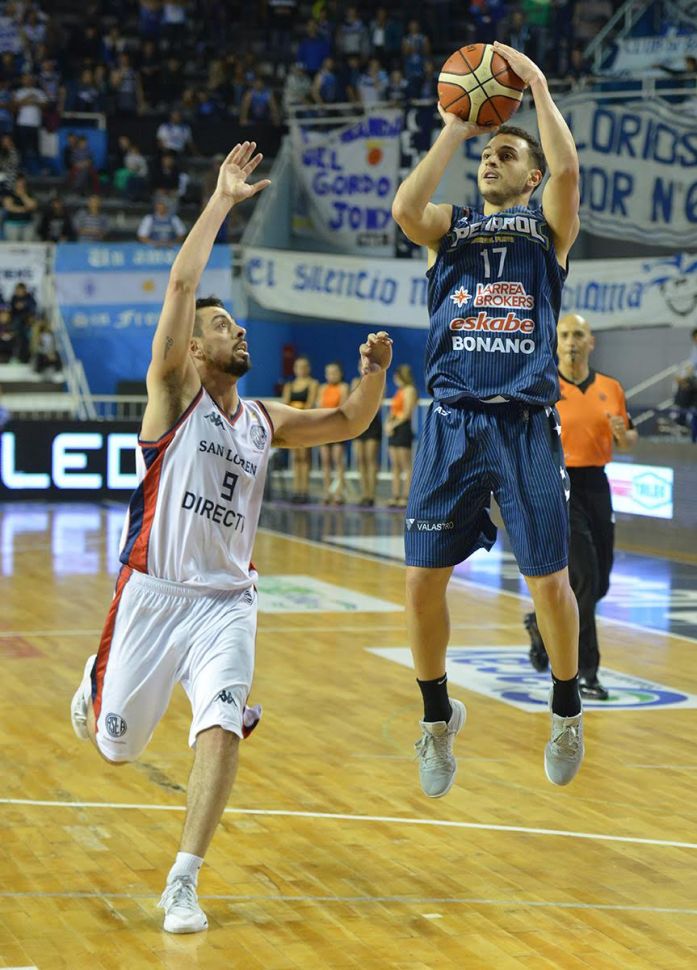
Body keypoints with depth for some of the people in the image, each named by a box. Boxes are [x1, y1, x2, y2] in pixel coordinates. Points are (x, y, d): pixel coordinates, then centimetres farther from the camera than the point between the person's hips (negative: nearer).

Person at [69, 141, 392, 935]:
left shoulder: (264, 422, 12)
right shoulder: (173, 393, -3)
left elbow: (348, 423, 23)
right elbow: (181, 284, -14)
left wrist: (374, 374, 2)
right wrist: (223, 200, -12)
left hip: (227, 602, 3)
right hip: (153, 594, -3)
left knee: (221, 728, -20)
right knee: (115, 746, 8)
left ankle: (182, 885, -14)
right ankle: (95, 687, 46)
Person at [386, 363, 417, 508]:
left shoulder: (409, 390, -6)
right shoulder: (399, 391, 20)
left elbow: (406, 413, -15)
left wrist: (393, 425, -14)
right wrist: (388, 424, 0)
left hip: (403, 428, -9)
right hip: (393, 429, 9)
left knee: (406, 466, -8)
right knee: (395, 466, 6)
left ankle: (405, 497, -10)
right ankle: (395, 497, 6)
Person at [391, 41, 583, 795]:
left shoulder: (548, 224, 10)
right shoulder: (450, 227, 15)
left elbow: (568, 168, -12)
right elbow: (404, 208, -8)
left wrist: (538, 85, -5)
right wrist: (454, 131, -3)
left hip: (525, 423, -2)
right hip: (451, 421, 2)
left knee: (549, 582, -2)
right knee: (422, 580, -2)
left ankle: (566, 711, 22)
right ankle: (438, 717, 19)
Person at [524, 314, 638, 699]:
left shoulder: (611, 388, 8)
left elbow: (627, 440, 16)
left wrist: (622, 433, -5)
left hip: (596, 484, 6)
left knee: (599, 583, 10)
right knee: (584, 577, -13)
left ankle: (542, 622, 37)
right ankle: (583, 672, -3)